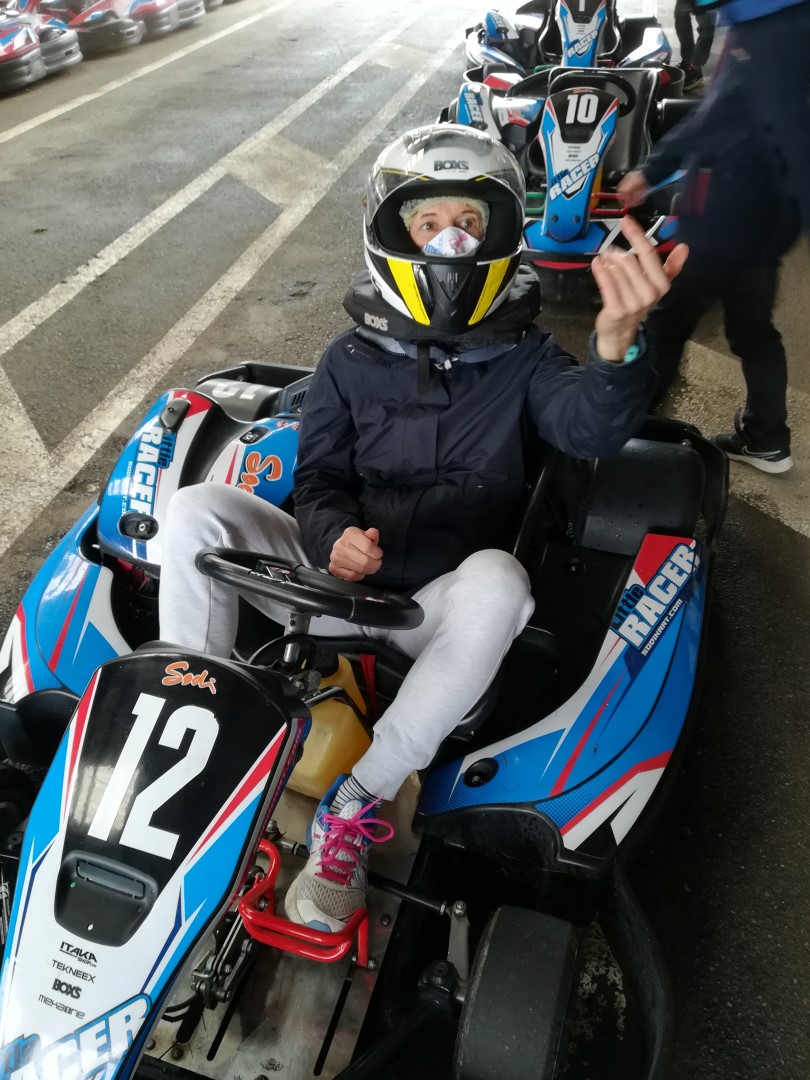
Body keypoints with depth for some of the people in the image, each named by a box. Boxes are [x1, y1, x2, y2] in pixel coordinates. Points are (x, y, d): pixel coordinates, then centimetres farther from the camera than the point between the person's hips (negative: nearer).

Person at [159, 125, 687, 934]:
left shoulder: (520, 357, 2)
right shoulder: (352, 360, 6)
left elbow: (589, 425, -18)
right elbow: (318, 478, 8)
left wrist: (616, 341, -41)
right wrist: (333, 538, -17)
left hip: (440, 609, -1)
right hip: (340, 587, 2)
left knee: (497, 579, -36)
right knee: (197, 507, -15)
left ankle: (358, 802, -21)